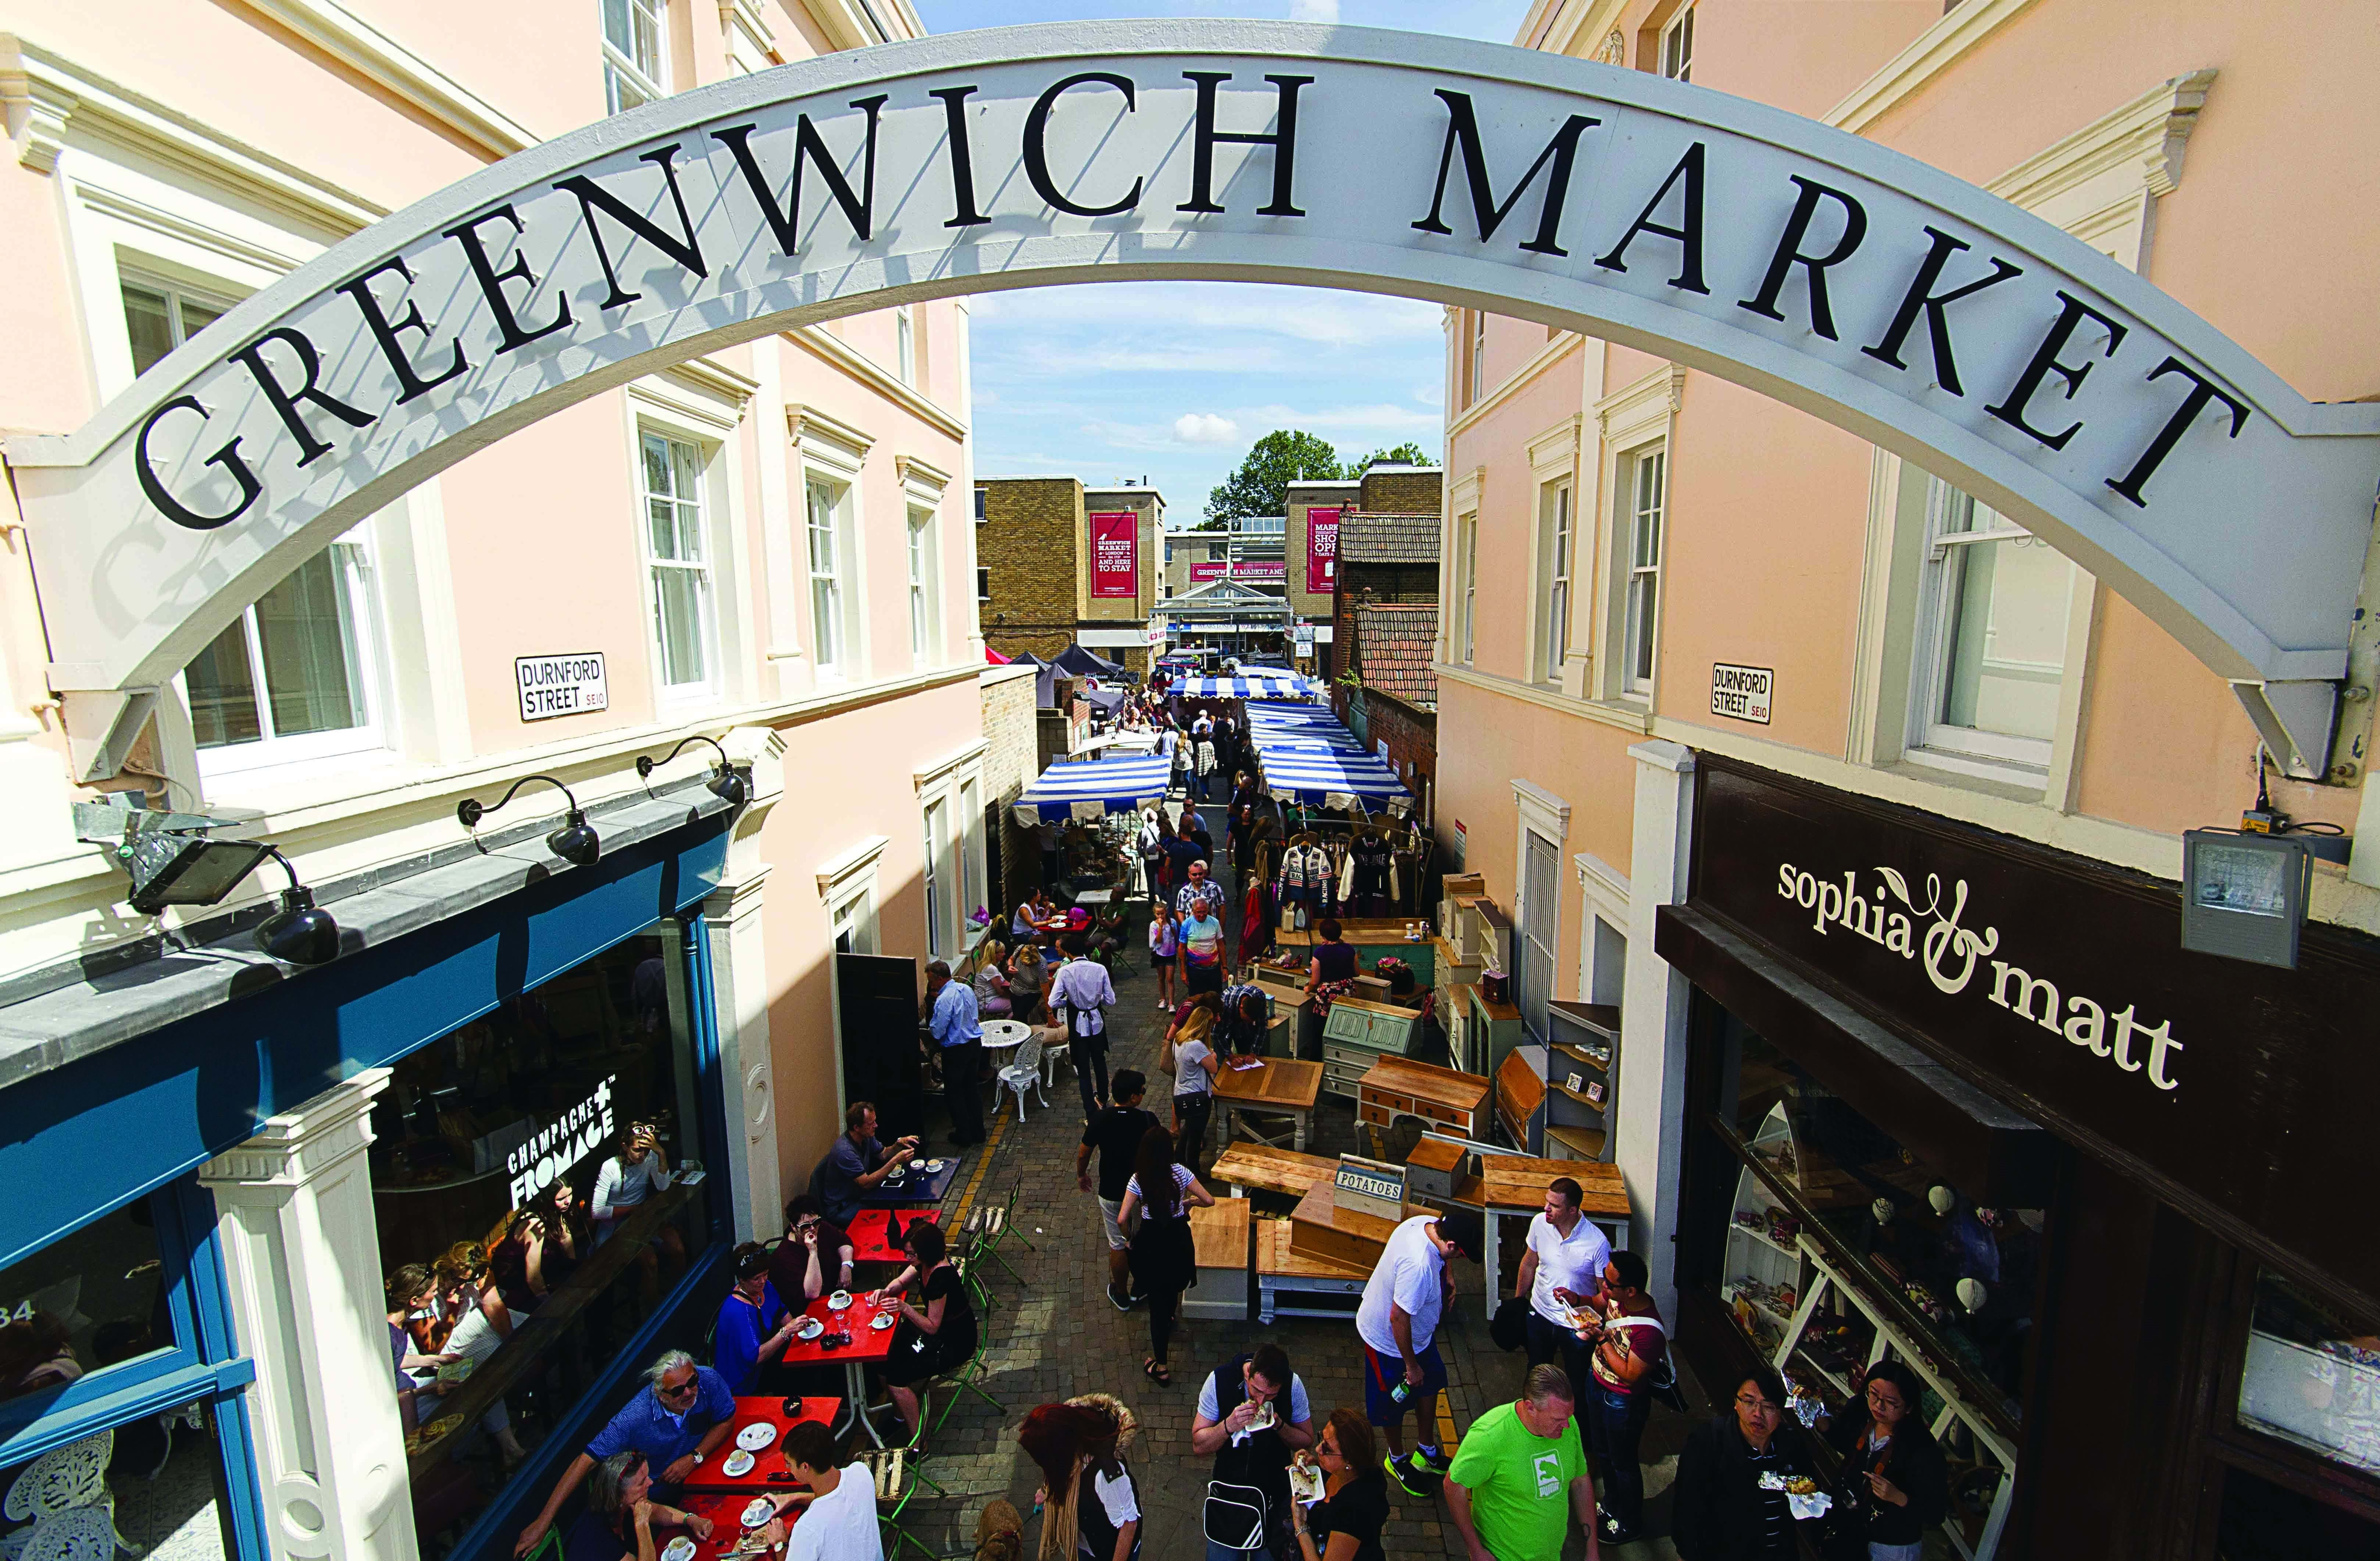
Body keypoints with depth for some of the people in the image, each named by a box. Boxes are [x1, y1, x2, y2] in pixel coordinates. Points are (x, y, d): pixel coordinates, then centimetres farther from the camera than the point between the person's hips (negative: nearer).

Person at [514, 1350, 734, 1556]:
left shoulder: (708, 1380, -25)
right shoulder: (634, 1417, -32)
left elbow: (727, 1421, -11)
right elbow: (588, 1459, -27)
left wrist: (695, 1457, -25)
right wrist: (543, 1521, -28)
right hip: (662, 1485, -2)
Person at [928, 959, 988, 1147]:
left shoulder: (944, 1000, -24)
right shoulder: (967, 990, 1)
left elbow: (937, 1032, -22)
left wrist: (930, 1024, 1)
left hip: (956, 1051, -7)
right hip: (975, 1044, 8)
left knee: (954, 1093, 10)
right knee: (973, 1088, 18)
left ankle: (964, 1135, 18)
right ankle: (978, 1132, 26)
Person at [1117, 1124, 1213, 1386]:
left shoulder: (1138, 1180, -16)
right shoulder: (1180, 1172, -13)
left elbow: (1122, 1219, -18)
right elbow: (1209, 1201, -10)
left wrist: (1130, 1235, 2)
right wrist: (1190, 1201, 10)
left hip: (1151, 1243, -2)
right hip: (1179, 1240, 2)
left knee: (1157, 1300, 8)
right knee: (1172, 1290, 29)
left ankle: (1160, 1367, 12)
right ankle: (1168, 1323, 56)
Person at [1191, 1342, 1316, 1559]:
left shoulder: (1293, 1384, -18)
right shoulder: (1220, 1379, -20)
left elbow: (1307, 1441, -5)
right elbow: (1199, 1446, -14)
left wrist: (1279, 1425, -24)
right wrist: (1229, 1425, -31)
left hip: (1277, 1491, 1)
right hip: (1230, 1489, 0)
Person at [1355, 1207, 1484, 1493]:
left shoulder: (1428, 1222, -19)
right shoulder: (1418, 1265, -44)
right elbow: (1399, 1318, -34)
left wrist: (1446, 1274, 1)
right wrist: (1411, 1365, -21)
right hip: (1390, 1340, -9)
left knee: (1430, 1384, 25)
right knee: (1396, 1402, 17)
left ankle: (1427, 1451, 47)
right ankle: (1397, 1459, 44)